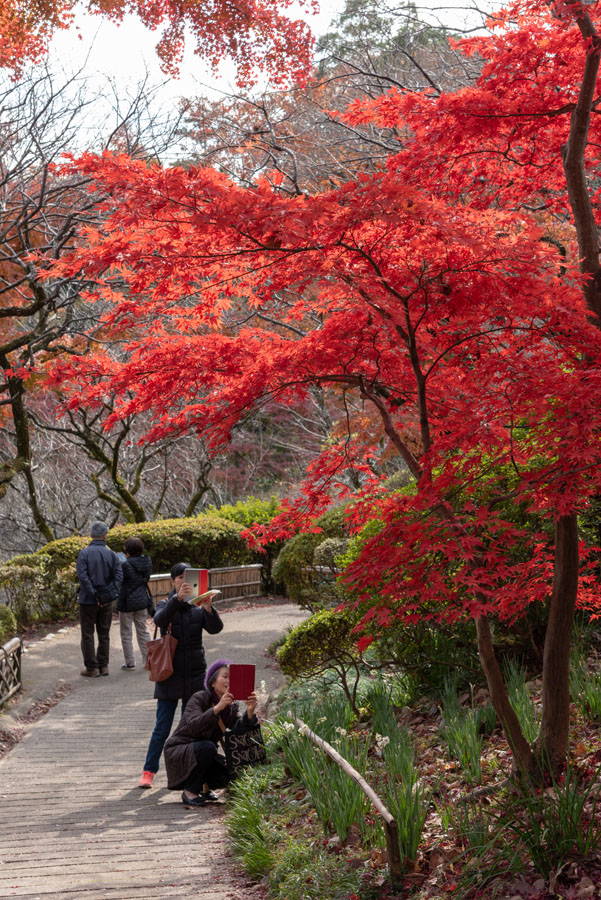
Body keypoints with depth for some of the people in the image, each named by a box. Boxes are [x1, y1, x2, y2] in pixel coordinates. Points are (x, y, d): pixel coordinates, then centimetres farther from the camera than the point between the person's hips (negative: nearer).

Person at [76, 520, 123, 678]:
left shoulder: (84, 553, -9)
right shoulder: (112, 555, 0)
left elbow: (82, 576, -19)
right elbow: (119, 575, -11)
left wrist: (94, 594, -17)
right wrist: (111, 594, -11)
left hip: (88, 600, -3)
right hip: (107, 602, 3)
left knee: (87, 635, 6)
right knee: (104, 634, 14)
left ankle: (92, 668, 7)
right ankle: (103, 666, 16)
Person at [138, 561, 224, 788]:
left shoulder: (198, 608, 4)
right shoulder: (167, 605, 0)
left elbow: (216, 628, -12)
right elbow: (160, 619, -23)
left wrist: (208, 609, -32)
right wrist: (178, 599, -39)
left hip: (194, 674, 2)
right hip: (170, 674, -2)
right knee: (162, 729, -3)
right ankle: (149, 772, 5)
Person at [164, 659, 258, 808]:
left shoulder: (231, 706, 1)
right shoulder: (199, 698, -17)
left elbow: (239, 728, -18)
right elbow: (193, 726, -35)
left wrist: (250, 711, -38)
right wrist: (217, 708, -47)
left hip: (203, 754, 5)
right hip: (178, 754, -5)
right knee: (206, 747, -35)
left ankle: (205, 785, 12)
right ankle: (189, 792, -15)